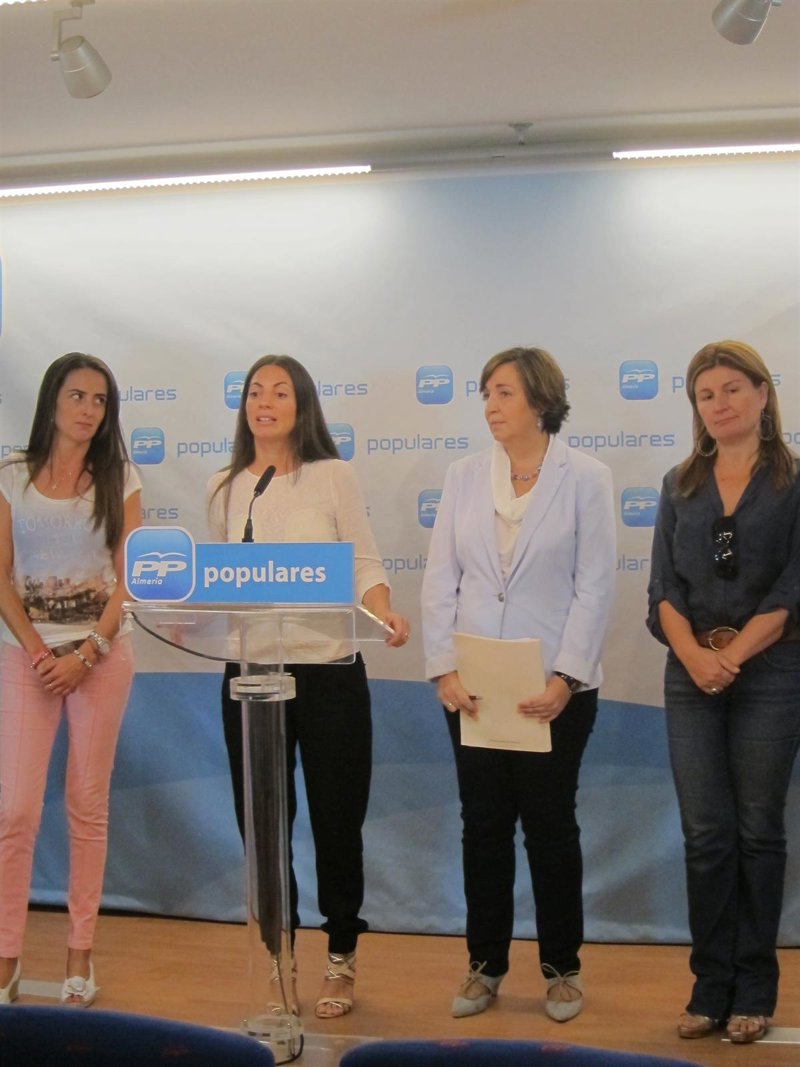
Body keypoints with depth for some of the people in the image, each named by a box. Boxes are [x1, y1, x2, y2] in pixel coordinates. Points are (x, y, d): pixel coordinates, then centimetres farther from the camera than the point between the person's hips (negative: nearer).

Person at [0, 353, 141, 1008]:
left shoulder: (119, 480, 4)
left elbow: (127, 575, 0)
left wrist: (87, 654, -9)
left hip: (101, 651, 1)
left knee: (89, 806, 5)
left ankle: (81, 954, 14)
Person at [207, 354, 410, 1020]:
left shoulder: (333, 476, -2)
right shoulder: (224, 489, 9)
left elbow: (365, 564, -2)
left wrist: (384, 614, -20)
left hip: (329, 668, -3)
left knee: (337, 815, 5)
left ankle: (341, 958, 22)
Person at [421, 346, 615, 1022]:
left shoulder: (585, 479, -3)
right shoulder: (464, 477, 6)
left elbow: (594, 587, -7)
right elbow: (441, 579, 3)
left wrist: (566, 677, -14)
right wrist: (443, 668, -7)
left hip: (553, 688, -3)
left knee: (550, 826, 8)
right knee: (483, 826, 10)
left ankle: (562, 968, 23)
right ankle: (486, 965, 24)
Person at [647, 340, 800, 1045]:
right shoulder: (681, 486, 10)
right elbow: (664, 587, 4)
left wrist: (731, 657, -13)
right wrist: (693, 656, -12)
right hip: (690, 677, 3)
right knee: (706, 834, 4)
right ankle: (712, 984, 12)